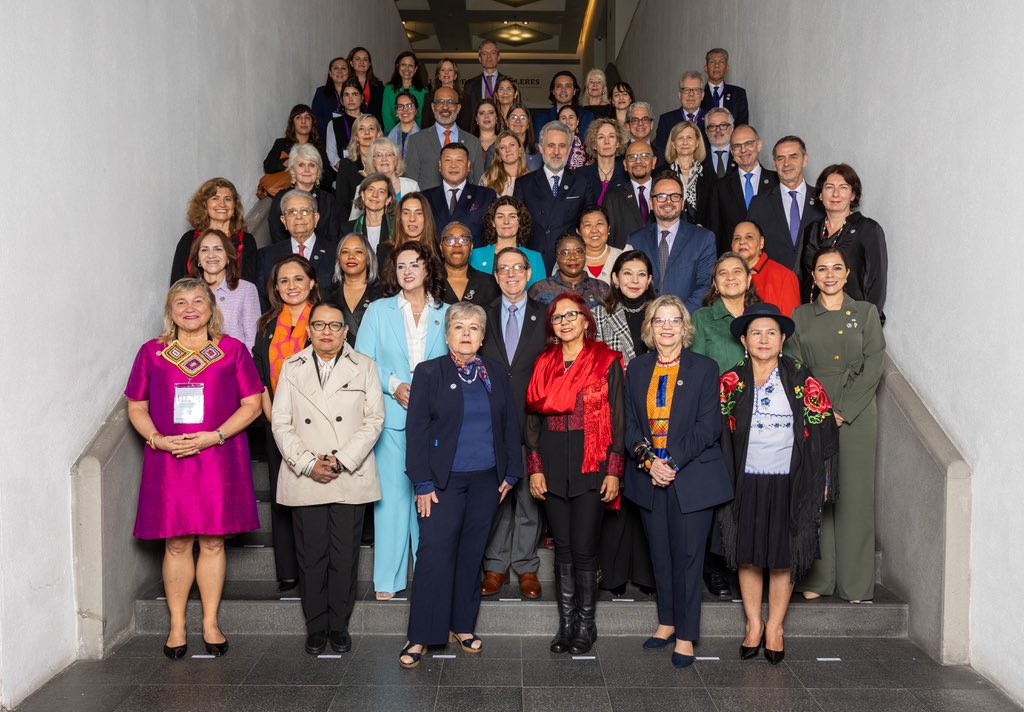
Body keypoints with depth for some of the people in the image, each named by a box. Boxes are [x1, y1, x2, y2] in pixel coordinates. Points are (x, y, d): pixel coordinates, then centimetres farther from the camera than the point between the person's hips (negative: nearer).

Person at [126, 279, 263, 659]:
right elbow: (136, 407, 9)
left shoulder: (232, 349, 3)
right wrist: (157, 438, -10)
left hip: (219, 460, -1)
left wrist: (215, 436, -12)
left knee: (213, 542, 5)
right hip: (168, 461, 1)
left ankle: (211, 623, 17)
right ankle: (177, 627, 17)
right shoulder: (152, 352, 7)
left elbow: (252, 404, 0)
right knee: (176, 545, 5)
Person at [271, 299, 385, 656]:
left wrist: (342, 461, -11)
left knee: (345, 556, 2)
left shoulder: (364, 367, 7)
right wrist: (308, 464, -9)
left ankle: (339, 626, 16)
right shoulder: (292, 368, 10)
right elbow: (282, 424, 4)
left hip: (351, 479, -1)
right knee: (311, 556, 4)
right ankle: (315, 627, 17)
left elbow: (374, 420, -1)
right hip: (305, 480, 1)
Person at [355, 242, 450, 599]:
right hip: (391, 416, -1)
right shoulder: (378, 311, 9)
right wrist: (393, 385, -9)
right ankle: (388, 579, 6)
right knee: (392, 493, -2)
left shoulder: (446, 314, 10)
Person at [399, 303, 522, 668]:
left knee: (472, 554, 9)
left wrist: (511, 473, 7)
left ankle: (462, 626, 21)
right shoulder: (429, 373, -1)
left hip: (487, 480, 3)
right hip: (443, 481, -3)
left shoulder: (496, 375, 9)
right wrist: (422, 483, -10)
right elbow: (417, 430, -5)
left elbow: (510, 426, 13)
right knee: (435, 552, -7)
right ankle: (421, 636, 0)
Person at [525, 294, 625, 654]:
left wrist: (614, 471, -7)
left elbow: (617, 419, -2)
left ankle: (586, 625, 12)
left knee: (584, 550, -3)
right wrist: (535, 468, 2)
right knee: (563, 549, 8)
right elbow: (533, 418, 10)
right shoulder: (545, 363, 11)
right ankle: (566, 623, 19)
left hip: (591, 466, -3)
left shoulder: (606, 361, 0)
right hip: (553, 468, 4)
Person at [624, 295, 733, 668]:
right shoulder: (637, 368, 9)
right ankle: (667, 622, 26)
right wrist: (649, 460, -10)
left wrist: (673, 463, -15)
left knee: (688, 556, -1)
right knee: (660, 554, 11)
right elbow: (630, 424, 6)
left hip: (692, 478, -3)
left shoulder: (704, 368, -2)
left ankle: (685, 635, 9)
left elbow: (708, 426, -8)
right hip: (649, 477, 4)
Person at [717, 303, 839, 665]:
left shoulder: (801, 380, 0)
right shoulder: (731, 382, 2)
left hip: (789, 483, -1)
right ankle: (753, 625, 22)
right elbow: (716, 431, 4)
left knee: (783, 558, 5)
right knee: (748, 556, 7)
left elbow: (823, 428, 2)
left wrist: (822, 480, -2)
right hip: (746, 483, 1)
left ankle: (775, 627, 20)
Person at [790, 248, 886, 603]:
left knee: (855, 496, 0)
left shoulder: (866, 312, 7)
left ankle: (855, 583, 8)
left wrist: (843, 411, -9)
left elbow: (873, 366, -1)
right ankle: (817, 579, 10)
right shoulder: (801, 317, 11)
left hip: (856, 416, -1)